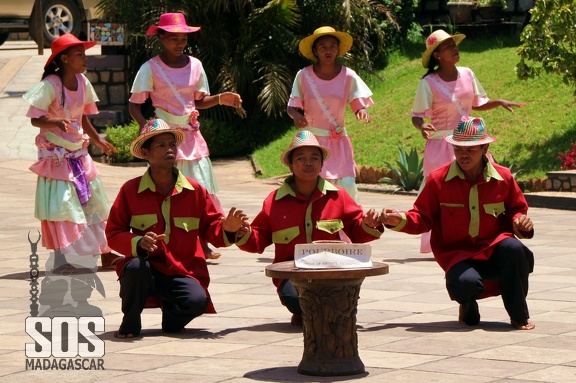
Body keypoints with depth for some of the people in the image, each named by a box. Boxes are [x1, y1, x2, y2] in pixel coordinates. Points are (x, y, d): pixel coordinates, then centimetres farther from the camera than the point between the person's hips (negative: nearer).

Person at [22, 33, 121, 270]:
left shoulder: (82, 82, 2)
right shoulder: (51, 84, -17)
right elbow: (35, 118, -18)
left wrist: (98, 141, 18)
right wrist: (56, 122, -36)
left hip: (79, 154, 7)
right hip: (57, 157, -7)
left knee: (94, 204, 11)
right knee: (62, 207, -7)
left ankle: (106, 255, 21)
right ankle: (63, 260, -1)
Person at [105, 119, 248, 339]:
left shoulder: (194, 191, 7)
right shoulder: (130, 190, 2)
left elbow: (211, 229, 9)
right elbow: (113, 234, 1)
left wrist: (227, 229, -15)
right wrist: (139, 243, -19)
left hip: (182, 273, 1)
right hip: (147, 267, -1)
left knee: (198, 300, -31)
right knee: (135, 267, -37)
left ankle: (171, 315, 9)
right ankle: (130, 323, -7)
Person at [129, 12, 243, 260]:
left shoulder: (194, 65, 7)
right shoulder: (151, 68, -7)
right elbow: (134, 104, -6)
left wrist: (221, 99, -1)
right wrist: (145, 126, -24)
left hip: (191, 134, 5)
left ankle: (201, 244, 11)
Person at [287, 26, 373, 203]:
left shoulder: (348, 76, -3)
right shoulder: (304, 76, -4)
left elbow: (359, 105, 1)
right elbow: (292, 107, 3)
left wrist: (362, 112, -24)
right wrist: (296, 115, -21)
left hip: (338, 141, 1)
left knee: (347, 185, -12)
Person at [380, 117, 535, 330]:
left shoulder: (503, 178, 2)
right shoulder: (438, 180, -2)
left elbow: (516, 209, 15)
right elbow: (422, 218, 3)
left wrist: (519, 221, -8)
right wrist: (400, 220, -16)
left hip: (494, 250, 2)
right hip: (458, 254, -2)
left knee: (513, 248, -36)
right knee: (466, 283, -38)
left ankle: (519, 315, -14)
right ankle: (468, 304, 7)